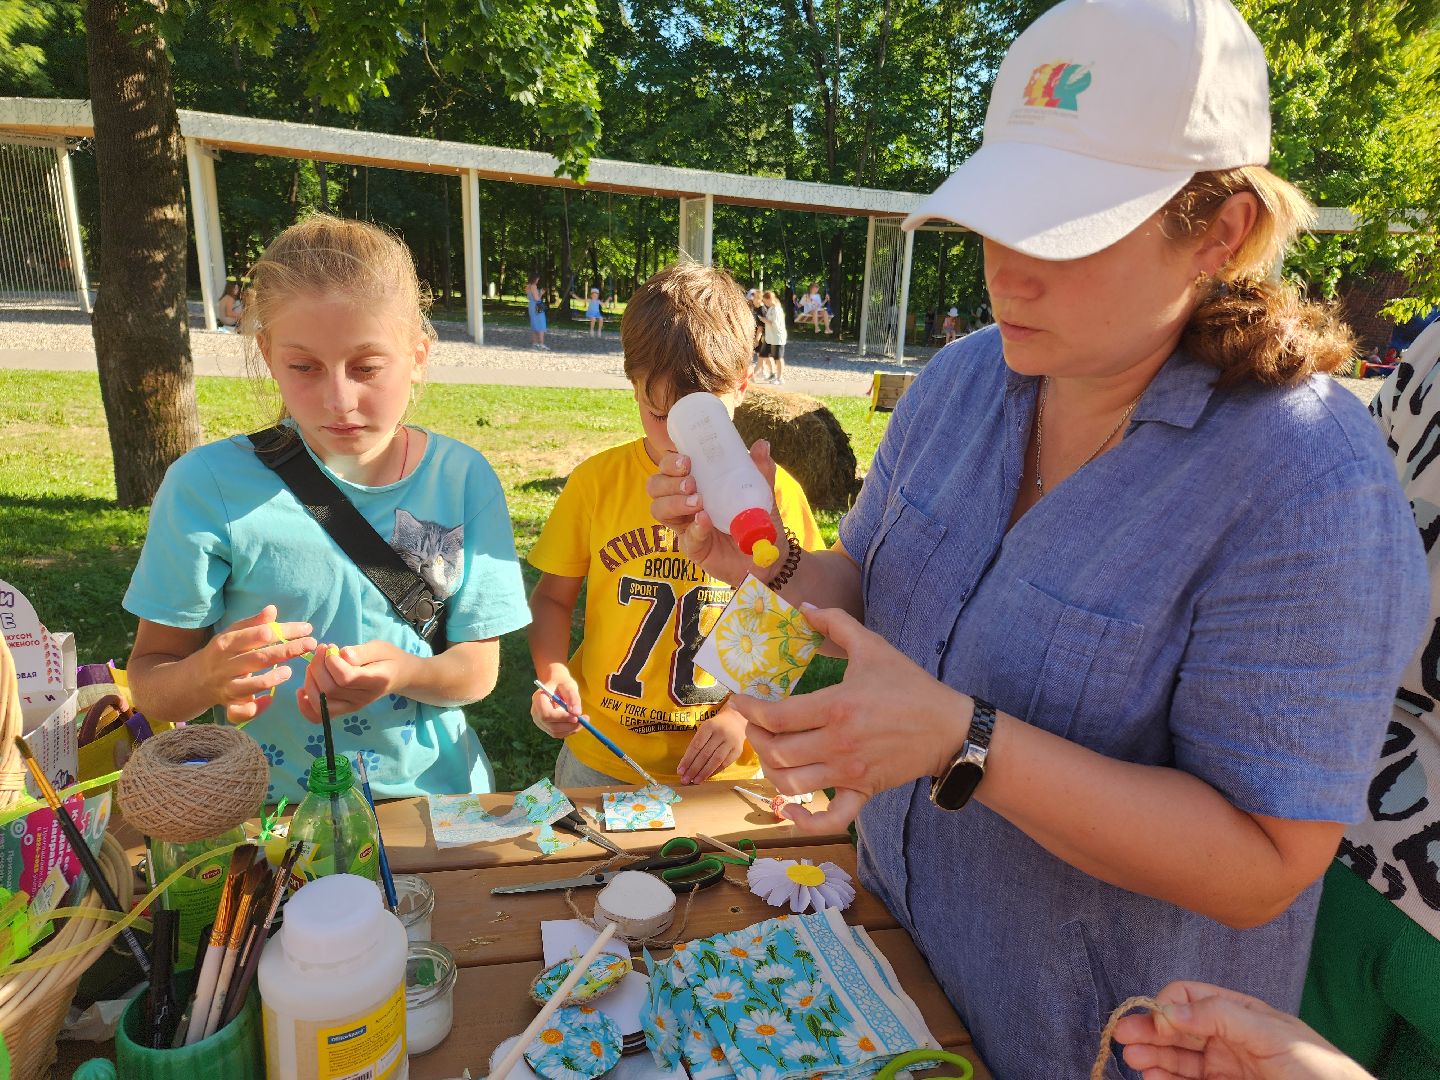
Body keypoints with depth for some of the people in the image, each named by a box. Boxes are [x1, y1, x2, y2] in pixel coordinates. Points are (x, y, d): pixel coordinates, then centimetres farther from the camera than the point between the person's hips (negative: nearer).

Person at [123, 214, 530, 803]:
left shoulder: (463, 480, -4)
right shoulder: (209, 484, -7)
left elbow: (478, 668, 1)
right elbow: (148, 677, 0)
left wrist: (404, 672, -19)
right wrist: (206, 676, -22)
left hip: (430, 792, 1)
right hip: (268, 807, 0)